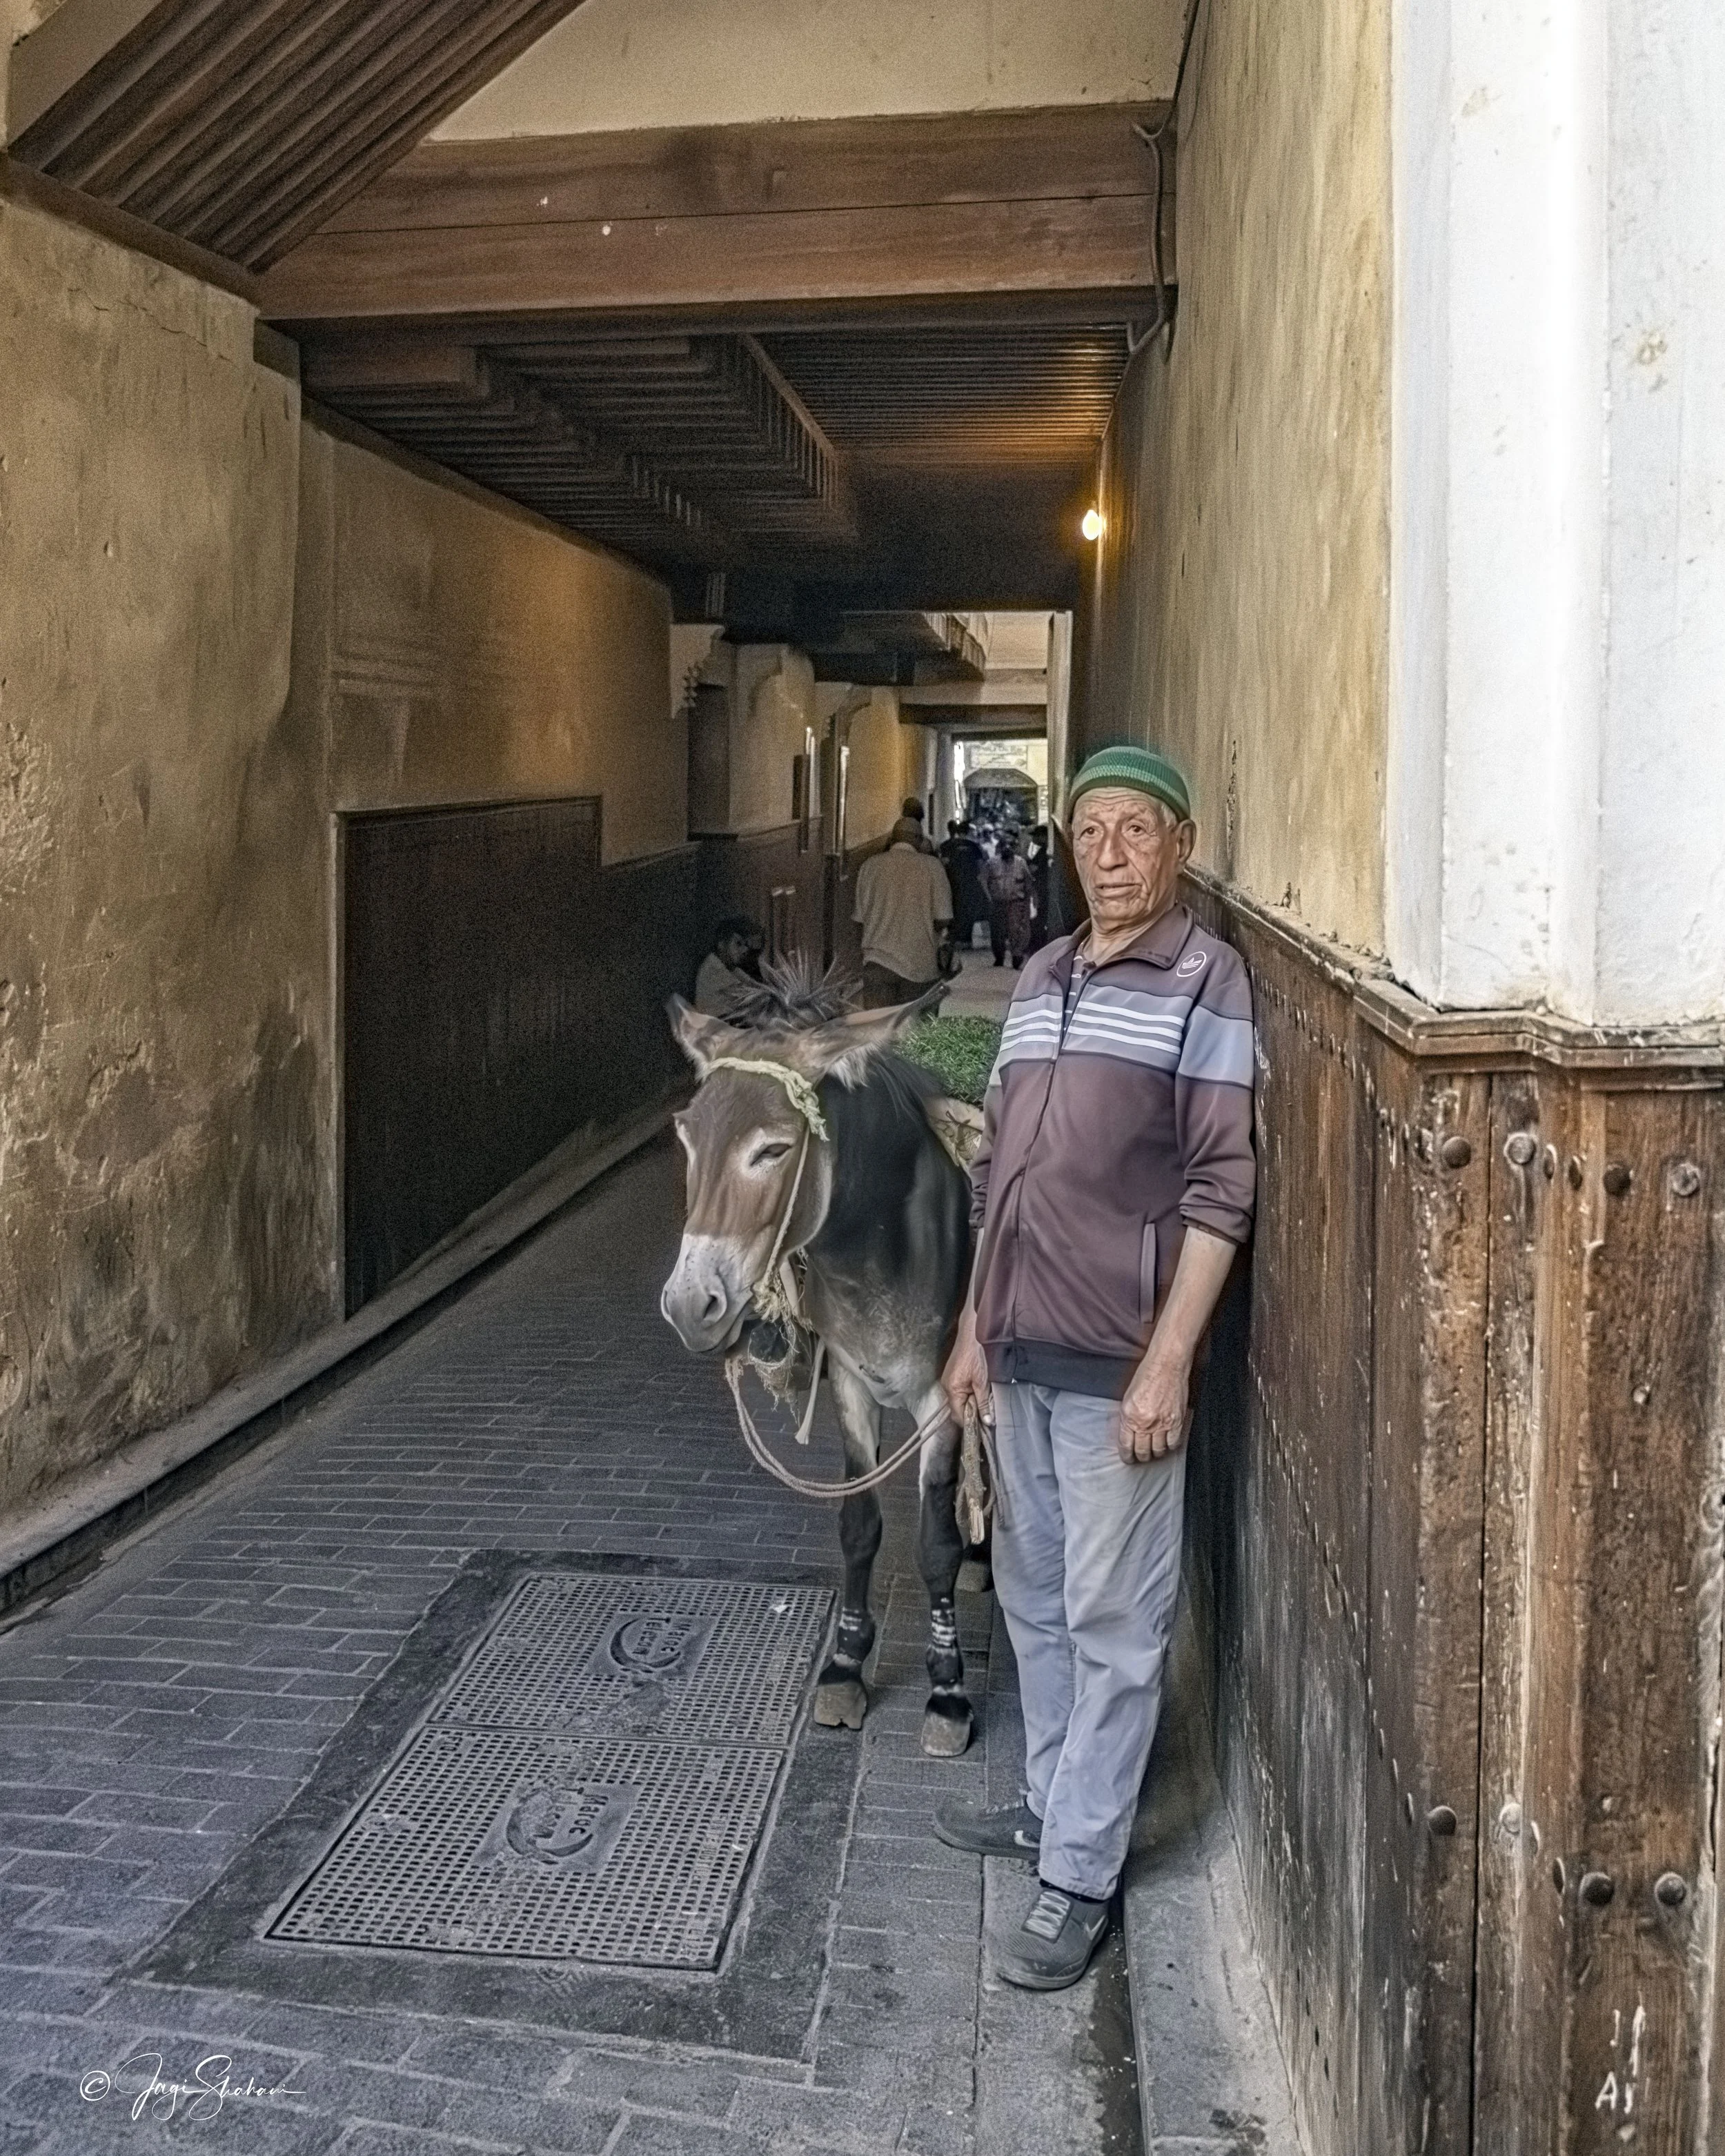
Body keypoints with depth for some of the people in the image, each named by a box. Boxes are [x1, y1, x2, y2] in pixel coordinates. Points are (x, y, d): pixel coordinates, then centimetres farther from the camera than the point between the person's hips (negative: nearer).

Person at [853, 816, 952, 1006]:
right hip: (921, 965, 0)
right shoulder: (931, 866, -2)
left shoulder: (870, 866, 2)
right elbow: (943, 919, -5)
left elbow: (861, 917, 7)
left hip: (879, 962, 0)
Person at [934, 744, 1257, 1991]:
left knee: (1111, 1620, 4)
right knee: (1035, 1595, 18)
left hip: (1116, 1362, -7)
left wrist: (1166, 1363, -18)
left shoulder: (1206, 981, -9)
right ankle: (1055, 1804, 36)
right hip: (1021, 1350, 7)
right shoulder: (1042, 978, 11)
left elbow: (1221, 1189, -14)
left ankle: (1081, 1877, 15)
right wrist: (974, 1327, 14)